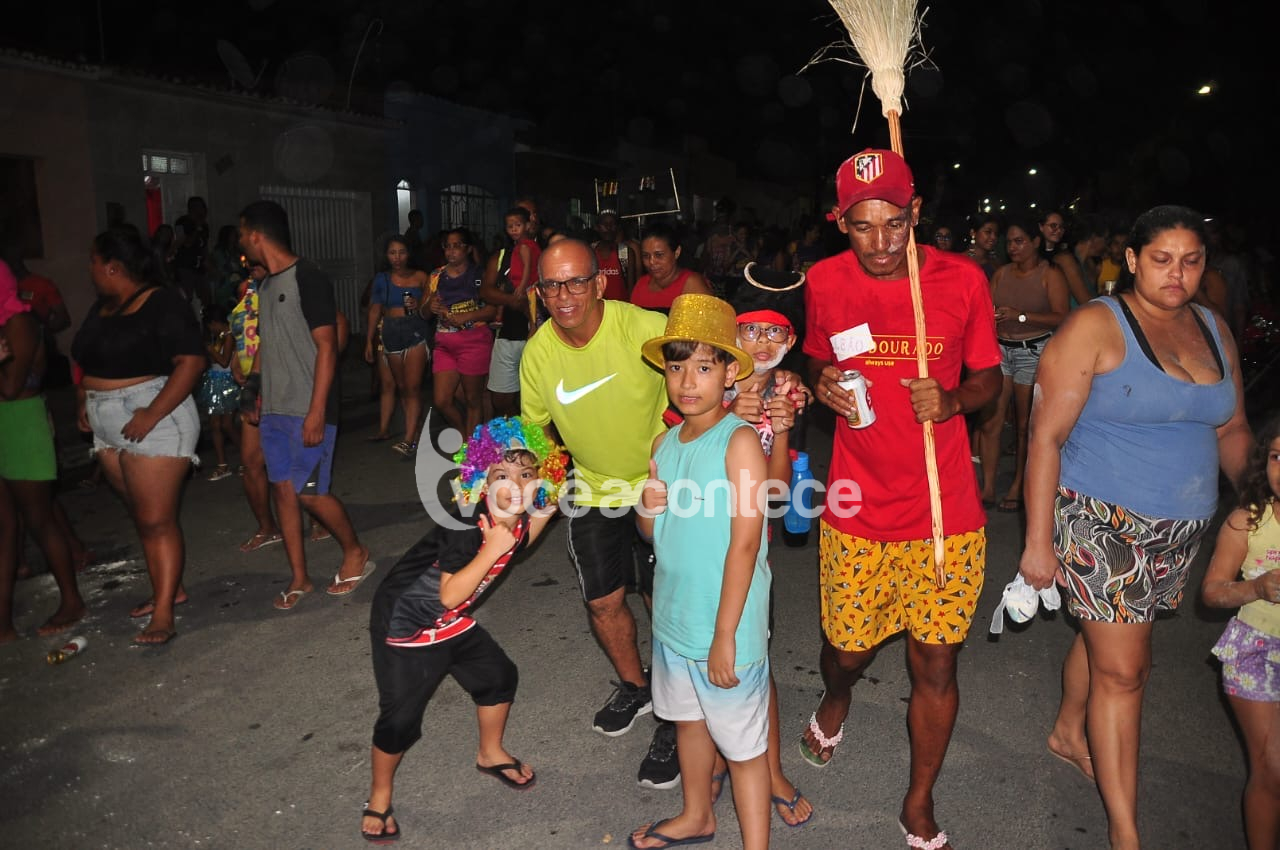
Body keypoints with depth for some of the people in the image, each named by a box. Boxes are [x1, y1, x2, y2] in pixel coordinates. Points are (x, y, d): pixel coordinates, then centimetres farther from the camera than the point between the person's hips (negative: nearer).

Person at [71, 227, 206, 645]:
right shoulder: (101, 308, 14)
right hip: (109, 428, 8)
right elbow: (86, 361, 24)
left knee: (157, 520, -7)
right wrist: (84, 401, 7)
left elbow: (191, 362, -18)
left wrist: (152, 414, -23)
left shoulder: (163, 304, -11)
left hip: (154, 422, -8)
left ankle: (163, 614, -3)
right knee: (141, 514, 13)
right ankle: (170, 587, 26)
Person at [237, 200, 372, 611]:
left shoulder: (307, 278, -11)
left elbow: (326, 346, -16)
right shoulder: (266, 284, 13)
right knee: (283, 488, 7)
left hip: (307, 411, -8)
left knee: (309, 492, -7)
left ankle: (355, 552, 17)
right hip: (273, 408, 8)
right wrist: (255, 385, 15)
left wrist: (317, 411, -20)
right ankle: (298, 577, 17)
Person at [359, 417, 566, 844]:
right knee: (401, 718, -3)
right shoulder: (466, 527, -33)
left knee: (498, 676, 14)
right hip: (404, 624, -8)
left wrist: (544, 511, -2)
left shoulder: (516, 521, -10)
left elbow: (518, 545, 14)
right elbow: (450, 595, -32)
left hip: (452, 622, 8)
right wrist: (492, 549, -38)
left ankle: (491, 753, 41)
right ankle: (380, 796, 24)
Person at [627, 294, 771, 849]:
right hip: (674, 616, 7)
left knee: (742, 745, 8)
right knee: (689, 719, 25)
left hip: (725, 625, -7)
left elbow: (745, 543, -19)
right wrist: (647, 510, -11)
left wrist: (725, 635, -19)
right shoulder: (665, 443, 4)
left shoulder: (739, 442, -17)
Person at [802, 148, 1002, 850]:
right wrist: (823, 384, -8)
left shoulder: (962, 279, -6)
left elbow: (989, 377, 5)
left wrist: (953, 400, -17)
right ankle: (835, 700, 53)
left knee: (936, 668, 8)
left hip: (946, 512, 0)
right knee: (847, 652, 12)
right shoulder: (825, 281, -2)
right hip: (857, 509, 1)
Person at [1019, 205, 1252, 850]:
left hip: (1179, 530, 6)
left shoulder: (1213, 330, 8)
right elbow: (1046, 435, -15)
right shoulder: (1096, 326, -12)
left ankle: (1069, 733, 45)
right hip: (1102, 523, -6)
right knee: (1123, 670, -3)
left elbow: (1232, 430, 18)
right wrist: (1038, 541, -17)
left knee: (1107, 634, 19)